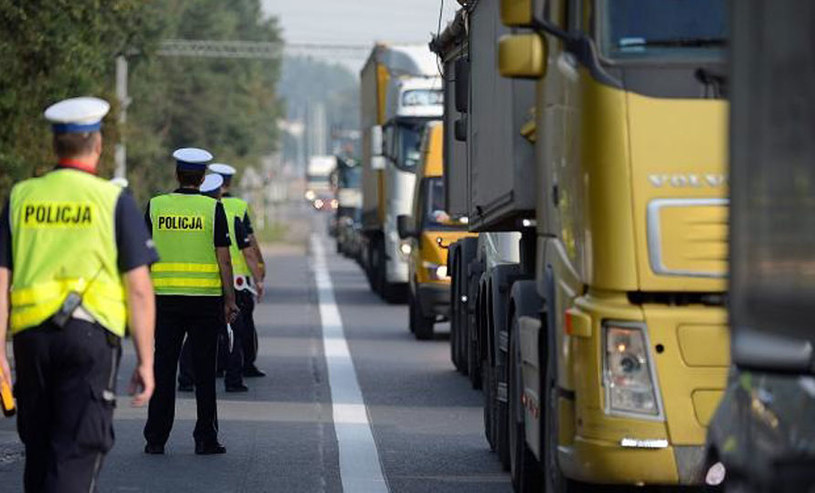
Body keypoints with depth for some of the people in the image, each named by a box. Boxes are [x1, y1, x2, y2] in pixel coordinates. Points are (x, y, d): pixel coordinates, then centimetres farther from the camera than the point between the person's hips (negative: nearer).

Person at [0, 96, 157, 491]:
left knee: (39, 450, 16)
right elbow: (139, 289, -4)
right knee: (77, 452, -6)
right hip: (91, 333, -4)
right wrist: (146, 360, 0)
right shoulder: (114, 201, -1)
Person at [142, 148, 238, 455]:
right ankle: (205, 439, 5)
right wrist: (229, 300, 1)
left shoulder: (155, 206, 2)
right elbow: (223, 259, -5)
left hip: (166, 299, 2)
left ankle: (156, 438, 5)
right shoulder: (213, 209, -4)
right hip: (206, 300, -2)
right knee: (204, 371, 4)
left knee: (163, 369, 6)